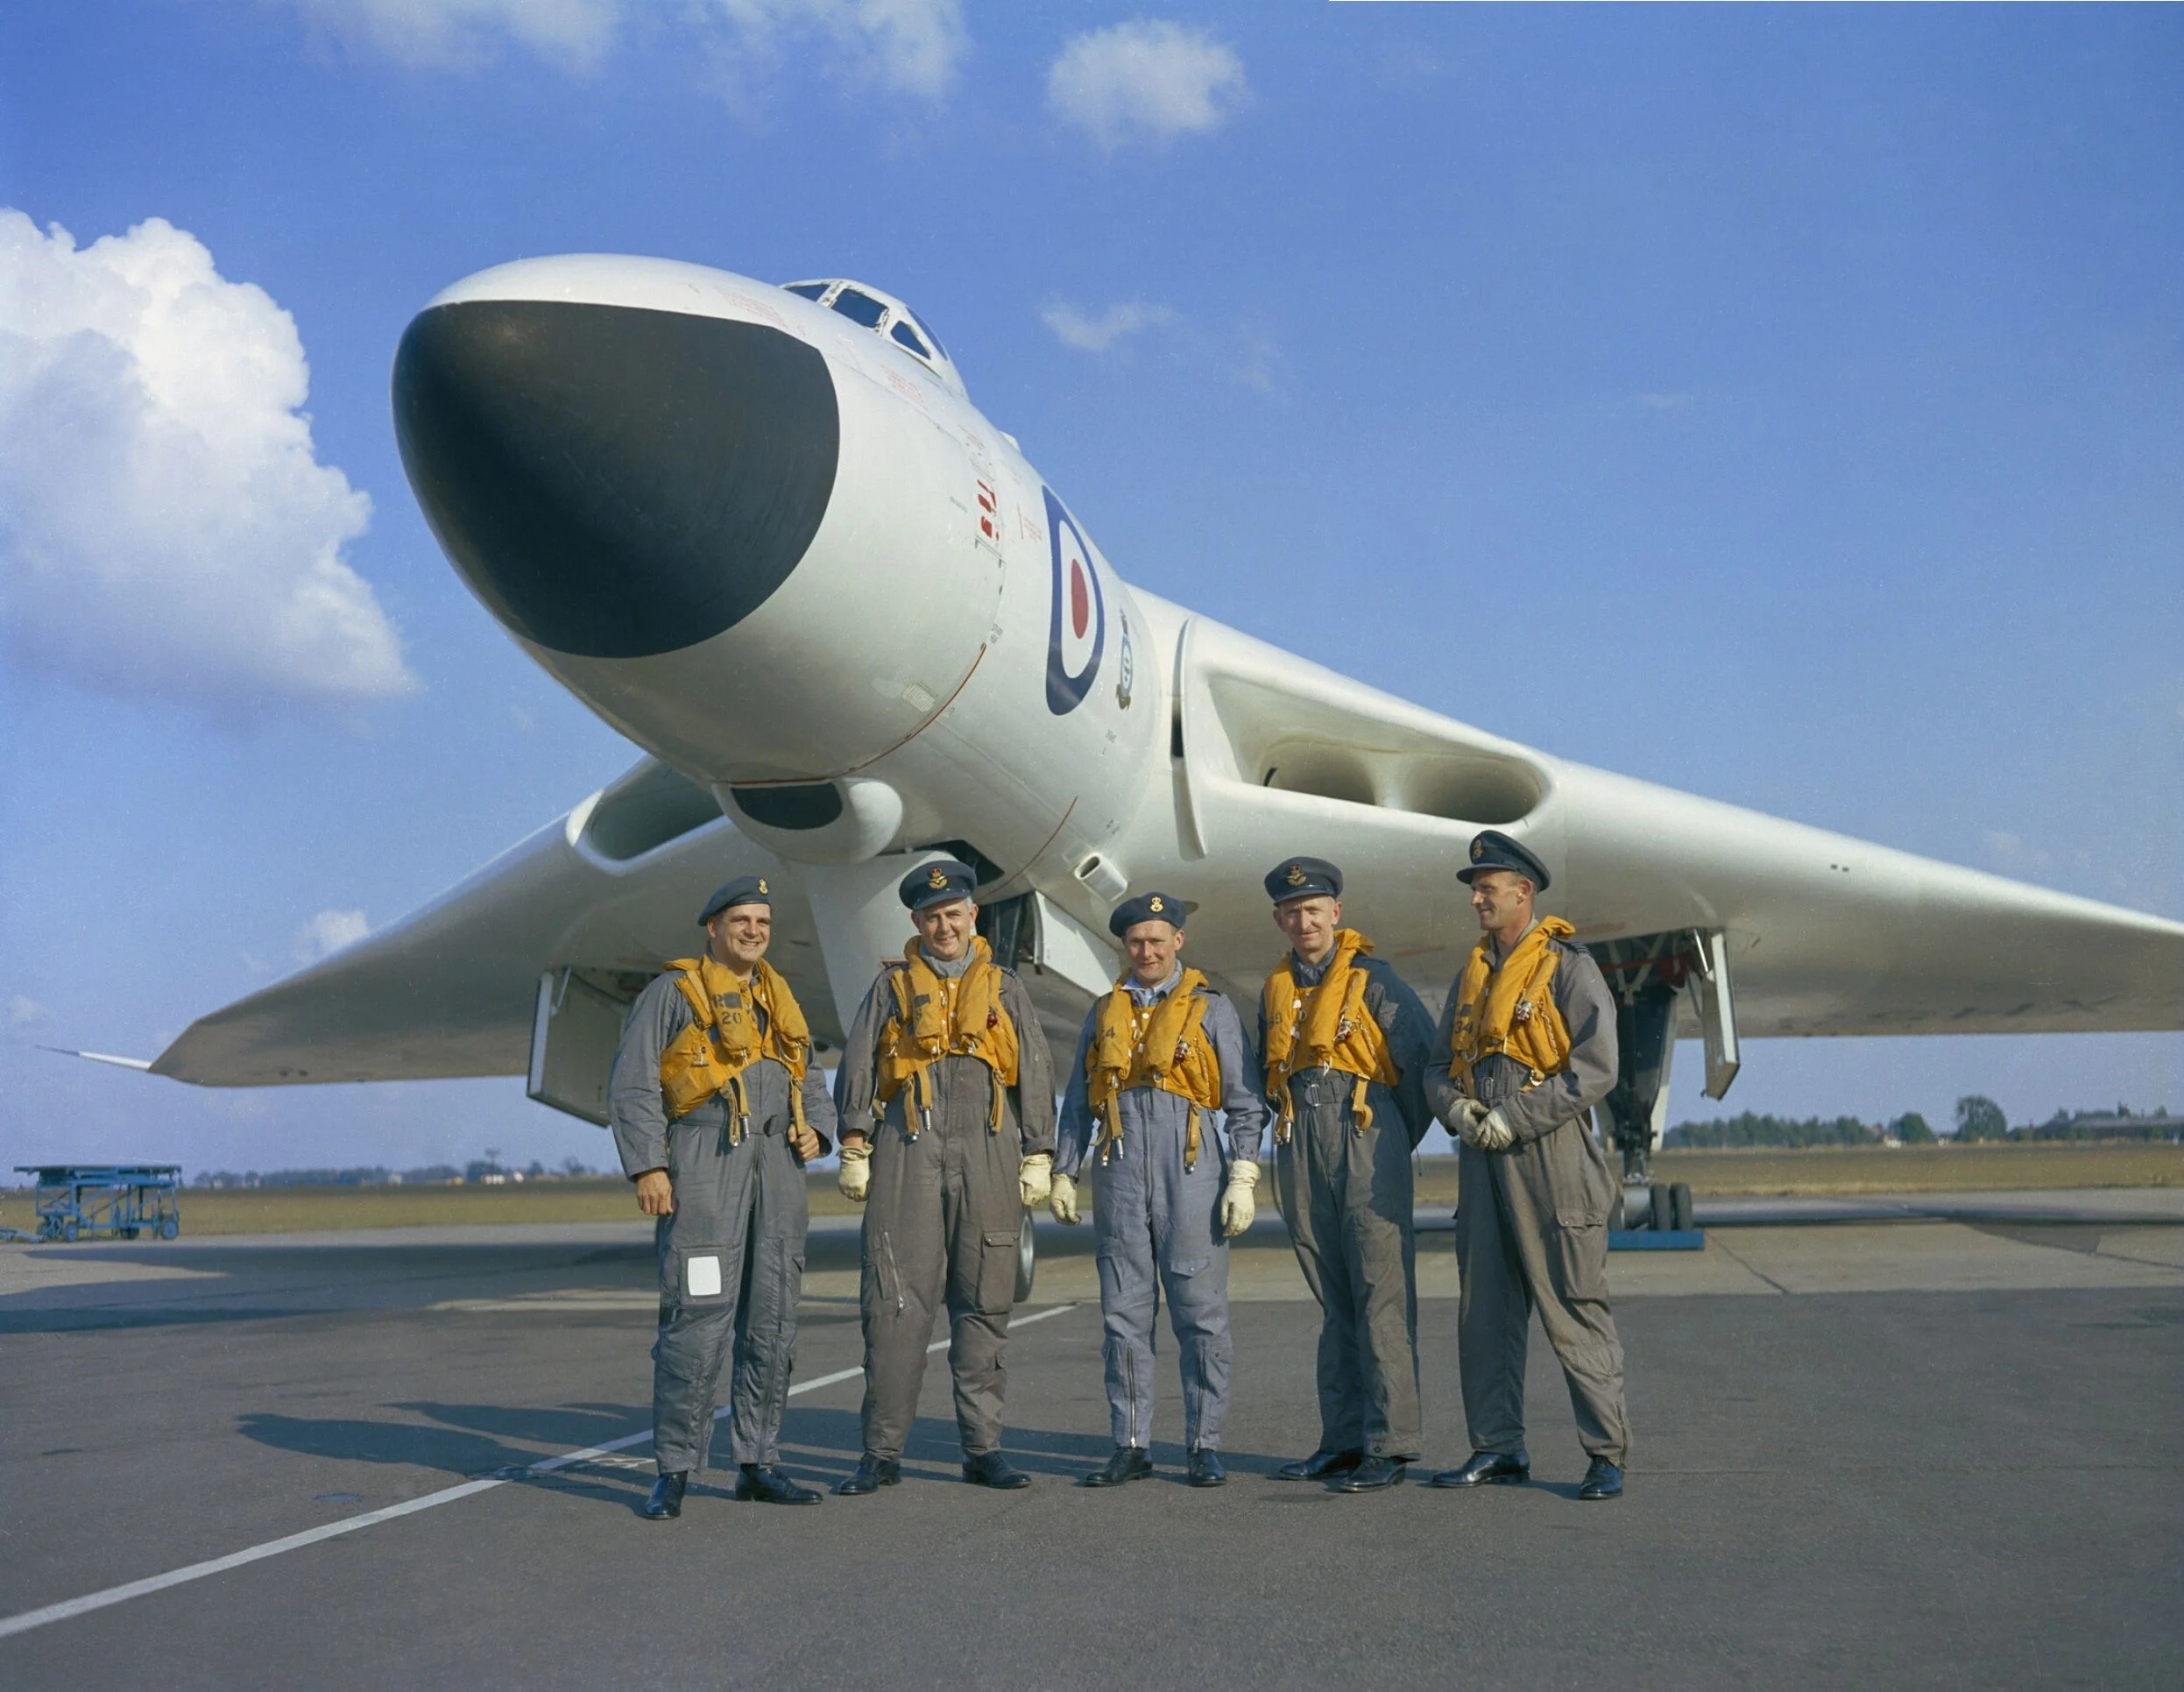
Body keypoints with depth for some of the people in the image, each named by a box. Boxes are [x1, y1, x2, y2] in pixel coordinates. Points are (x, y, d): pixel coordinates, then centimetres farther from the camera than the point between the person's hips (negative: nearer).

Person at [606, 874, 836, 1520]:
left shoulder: (777, 999, 20)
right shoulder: (672, 992, 2)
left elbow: (809, 1084, 26)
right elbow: (632, 1084, -4)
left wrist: (815, 1131, 5)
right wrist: (647, 1167, -13)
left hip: (777, 1162, 6)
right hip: (704, 1161, -6)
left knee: (772, 1320, 7)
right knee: (697, 1317, -10)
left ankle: (758, 1464, 16)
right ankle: (674, 1472, -1)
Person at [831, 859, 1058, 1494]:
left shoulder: (1004, 988, 16)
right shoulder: (892, 986, 14)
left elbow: (1035, 1075, 13)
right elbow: (856, 1066, 8)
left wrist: (1038, 1157, 5)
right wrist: (854, 1147, -2)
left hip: (988, 1155, 1)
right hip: (908, 1150, -1)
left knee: (984, 1305, 4)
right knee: (896, 1303, -4)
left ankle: (983, 1448, 12)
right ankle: (882, 1453, 2)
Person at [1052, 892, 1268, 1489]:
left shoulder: (1211, 1009, 5)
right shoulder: (1104, 1013, 15)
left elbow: (1244, 1103, 3)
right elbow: (1078, 1102, 18)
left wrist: (1242, 1179, -6)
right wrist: (1063, 1173, 11)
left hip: (1191, 1172, -3)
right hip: (1121, 1176, 3)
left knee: (1201, 1315, 0)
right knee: (1123, 1315, 5)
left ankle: (1204, 1446, 9)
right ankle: (1131, 1446, 13)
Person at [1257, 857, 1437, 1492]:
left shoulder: (1372, 979, -1)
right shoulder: (1275, 990, 16)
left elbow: (1426, 1059, -1)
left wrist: (1400, 1139, 5)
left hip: (1367, 1145, -5)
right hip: (1299, 1153, 5)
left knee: (1381, 1297, -6)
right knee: (1333, 1303, 9)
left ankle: (1389, 1445, -4)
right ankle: (1342, 1440, 13)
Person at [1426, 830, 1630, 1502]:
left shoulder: (1568, 966, -4)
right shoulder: (1473, 973, 17)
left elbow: (1595, 1069, -12)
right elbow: (1441, 1063, 19)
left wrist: (1513, 1119, -15)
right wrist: (1455, 1106, -3)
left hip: (1547, 1156, -7)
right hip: (1481, 1158, 7)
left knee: (1574, 1309, -3)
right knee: (1484, 1310, 9)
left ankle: (1607, 1454, 6)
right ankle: (1498, 1447, 19)